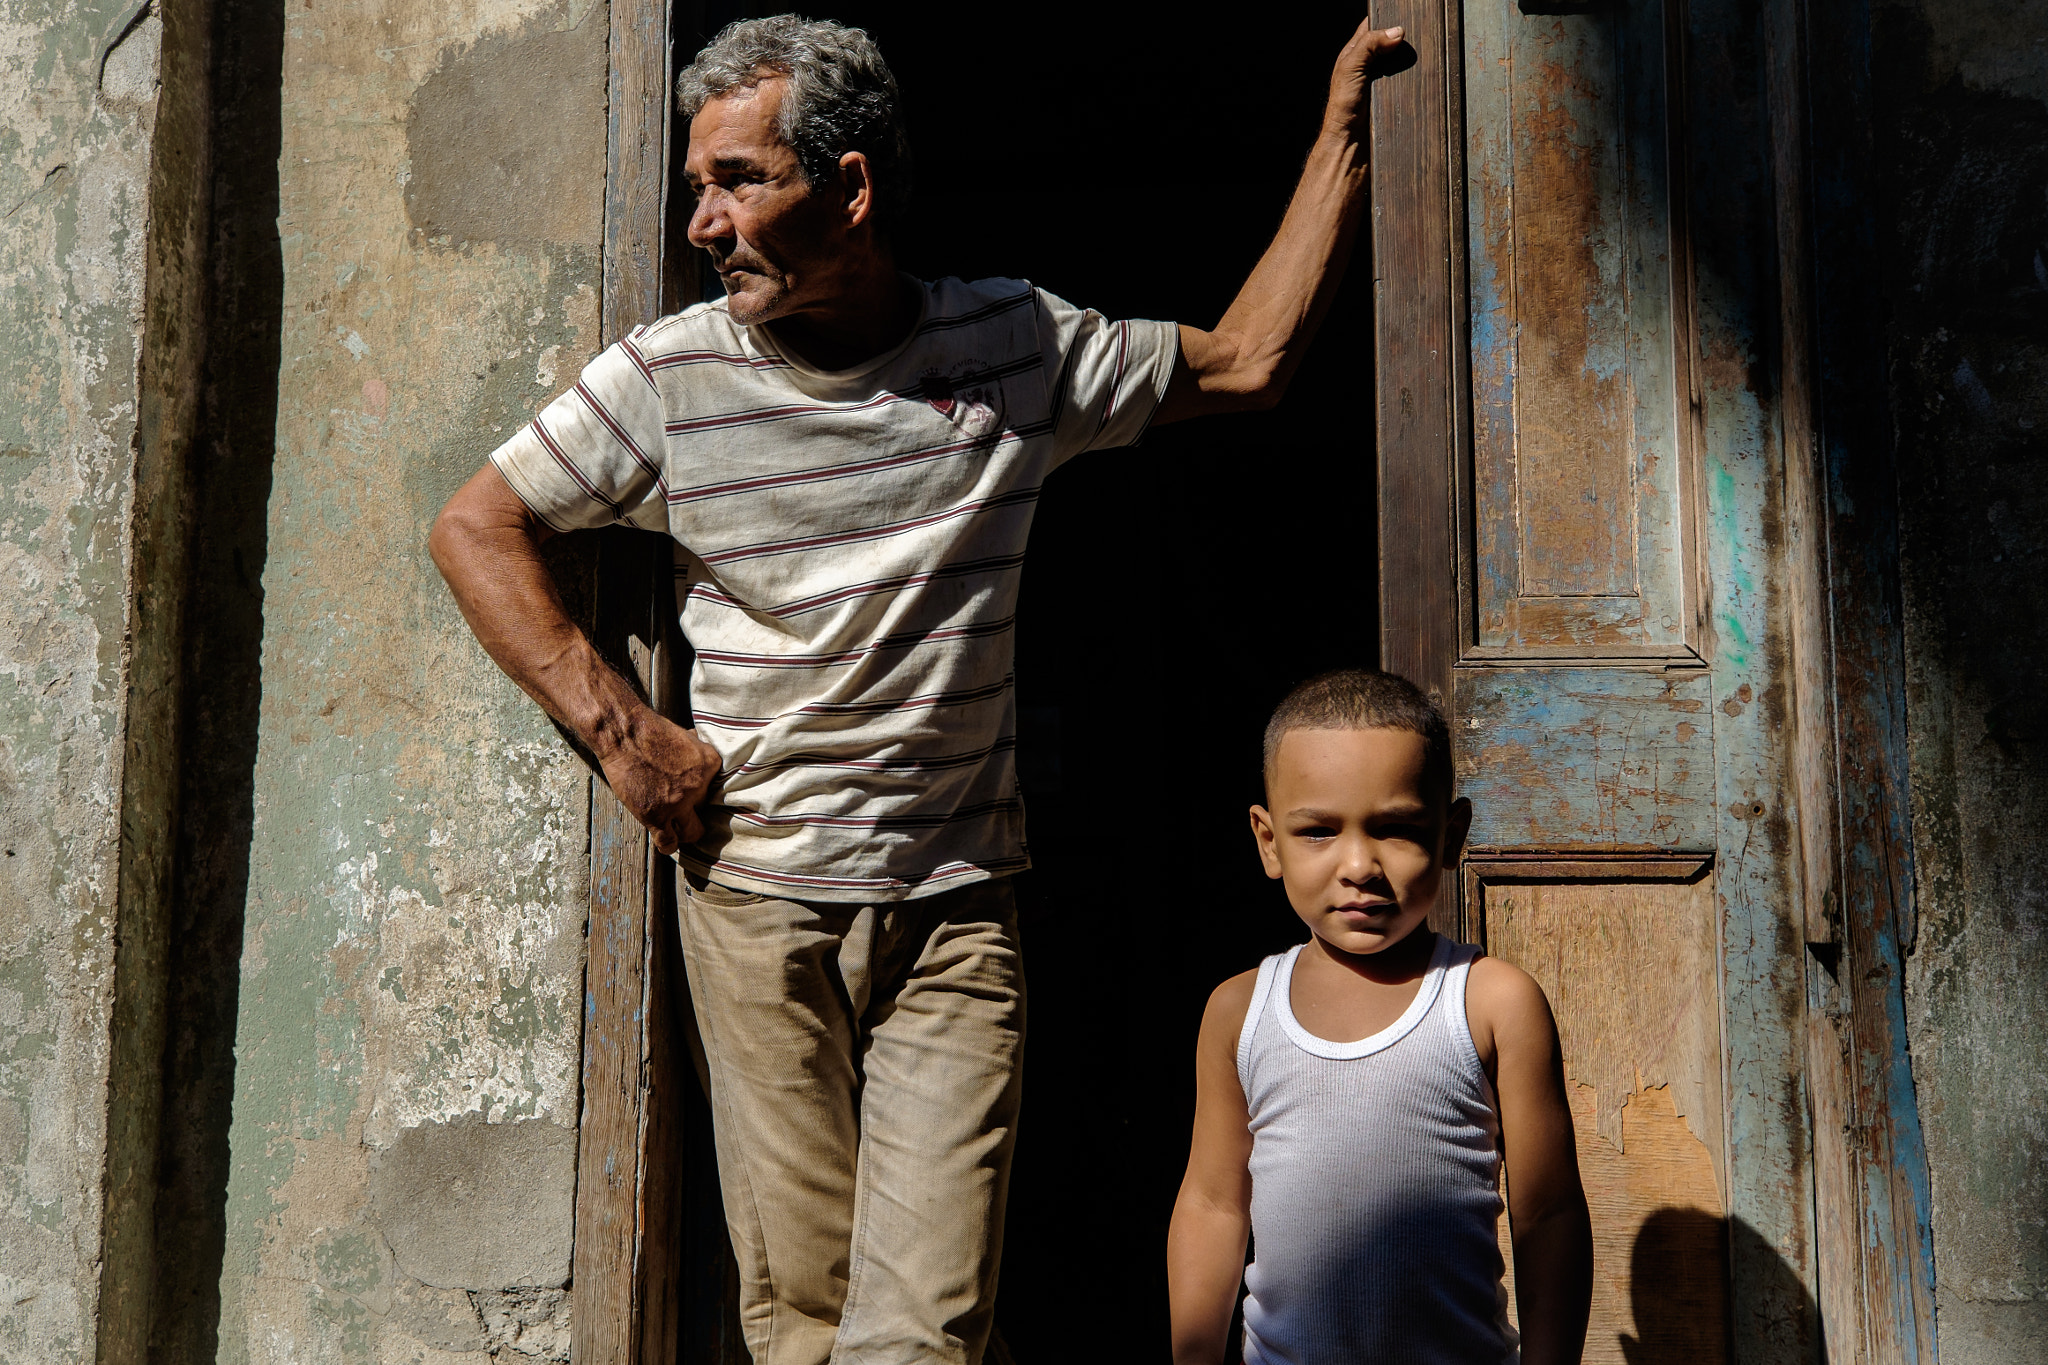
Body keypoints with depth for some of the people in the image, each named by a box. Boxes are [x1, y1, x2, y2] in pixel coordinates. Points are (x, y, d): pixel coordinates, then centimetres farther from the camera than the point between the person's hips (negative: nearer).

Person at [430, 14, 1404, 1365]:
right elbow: (477, 524, 6)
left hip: (957, 909, 0)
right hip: (757, 900, 0)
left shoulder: (1013, 344, 0)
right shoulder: (671, 374, -2)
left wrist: (1344, 128, 9)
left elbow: (1246, 362, 11)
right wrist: (618, 728, -3)